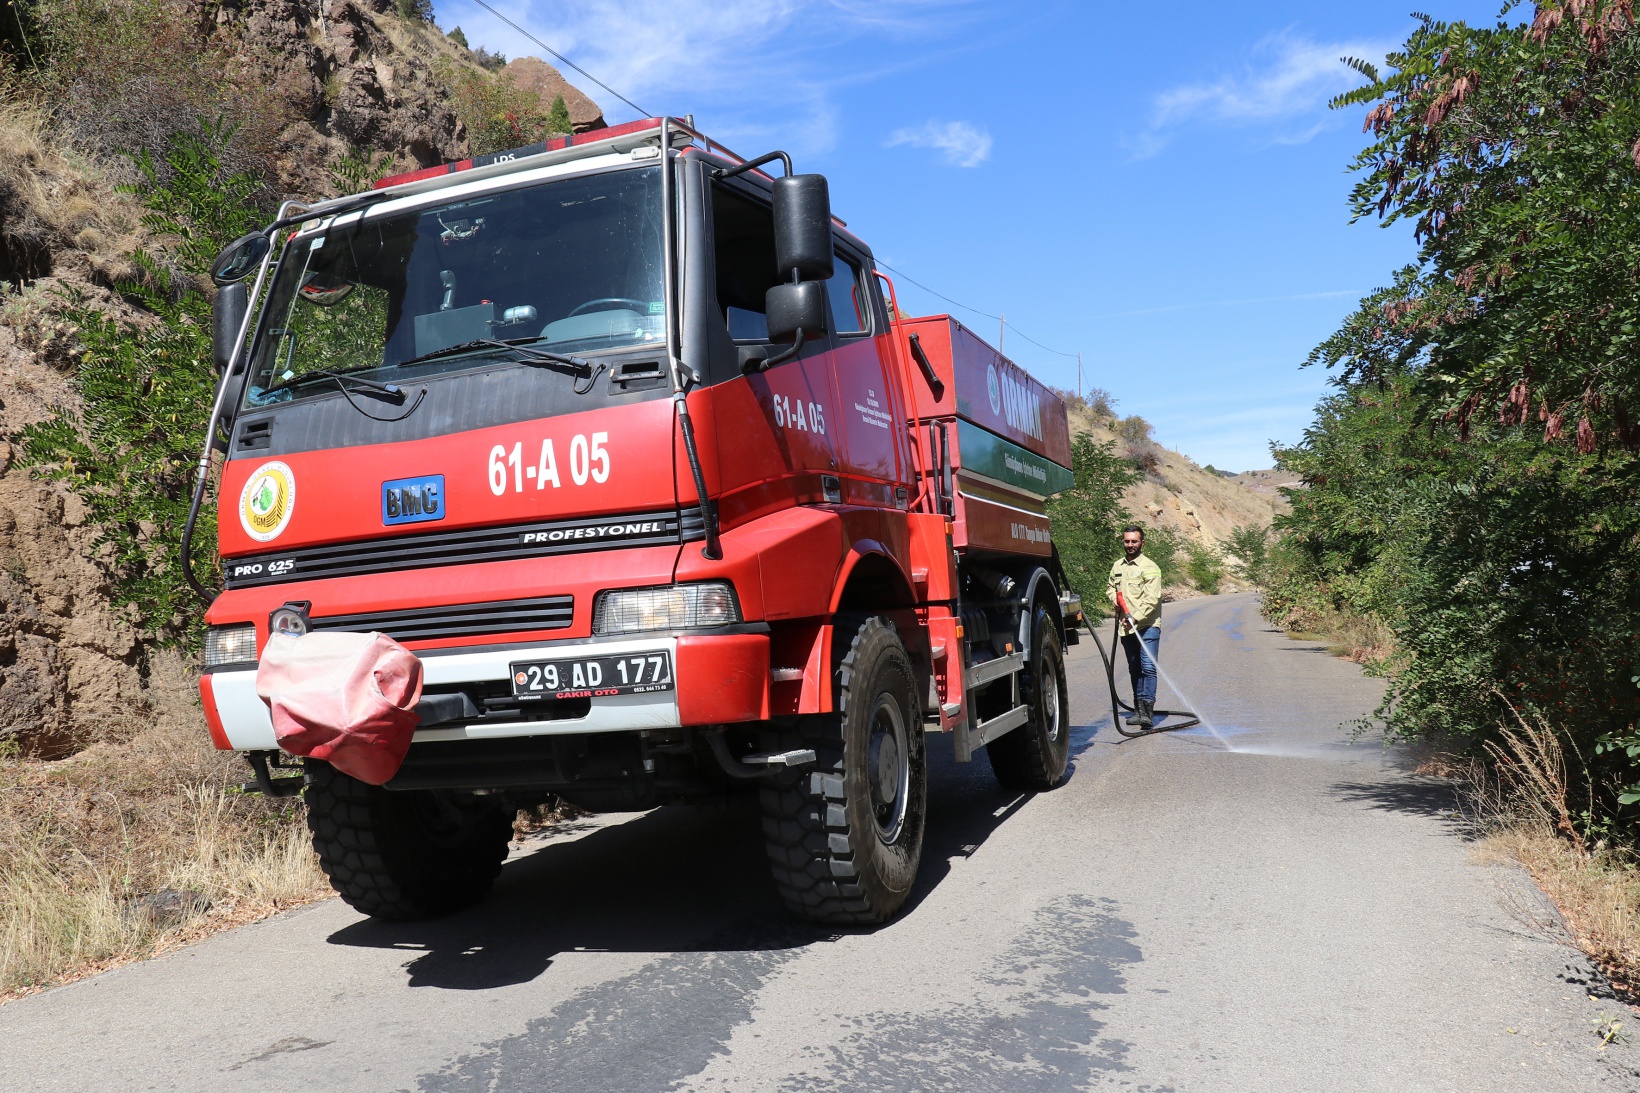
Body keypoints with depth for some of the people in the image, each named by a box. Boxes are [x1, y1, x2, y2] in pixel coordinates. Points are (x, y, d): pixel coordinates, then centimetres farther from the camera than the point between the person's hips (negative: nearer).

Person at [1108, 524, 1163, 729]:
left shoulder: (1150, 568, -7)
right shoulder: (1117, 566, 12)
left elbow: (1152, 600, -14)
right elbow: (1111, 588, 26)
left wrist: (1135, 618, -20)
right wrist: (1116, 599, 4)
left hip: (1147, 626, -6)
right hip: (1126, 628, 6)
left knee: (1148, 667, -12)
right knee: (1134, 669, 12)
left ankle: (1148, 711, -13)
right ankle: (1138, 709, 20)